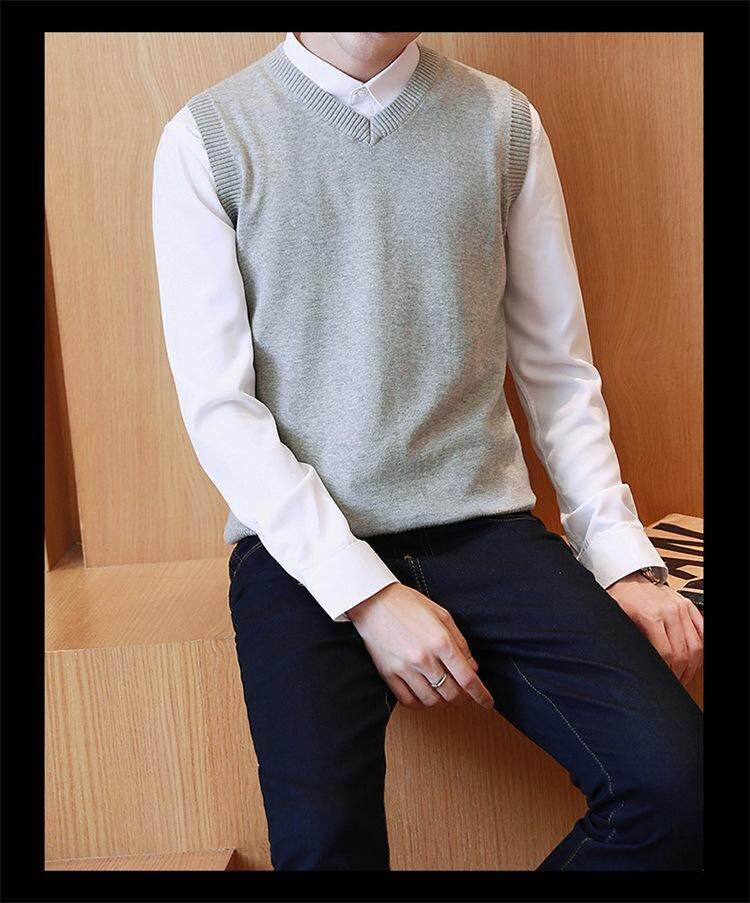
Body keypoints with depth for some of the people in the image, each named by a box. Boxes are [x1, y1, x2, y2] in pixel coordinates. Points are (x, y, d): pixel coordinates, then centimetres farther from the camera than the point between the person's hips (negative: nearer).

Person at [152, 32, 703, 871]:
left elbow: (559, 371, 10)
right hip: (300, 546, -2)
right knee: (321, 836, -26)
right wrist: (366, 594, -13)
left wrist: (622, 556, -2)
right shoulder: (206, 139, 0)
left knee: (676, 782, -18)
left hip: (483, 527, 3)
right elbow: (217, 404, -5)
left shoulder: (503, 120, 7)